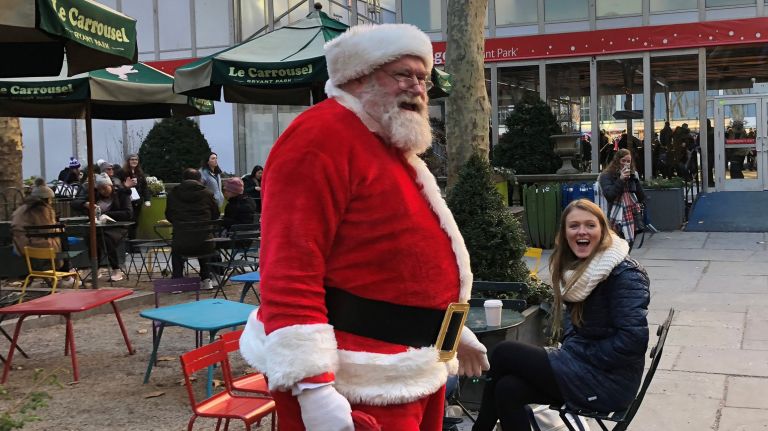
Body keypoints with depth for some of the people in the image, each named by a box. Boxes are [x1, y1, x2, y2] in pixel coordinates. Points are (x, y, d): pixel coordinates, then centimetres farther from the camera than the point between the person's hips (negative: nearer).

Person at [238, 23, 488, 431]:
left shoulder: (394, 146, 15)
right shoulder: (322, 136, -17)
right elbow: (289, 268, -25)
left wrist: (454, 330, 26)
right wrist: (311, 388, -29)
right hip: (356, 383, -10)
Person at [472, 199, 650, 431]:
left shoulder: (625, 274, -16)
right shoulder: (577, 269, 10)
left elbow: (633, 339, -23)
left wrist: (582, 356, -16)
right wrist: (569, 351, 3)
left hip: (609, 381, -7)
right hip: (580, 363, 8)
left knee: (504, 353, -10)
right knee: (508, 389, -16)